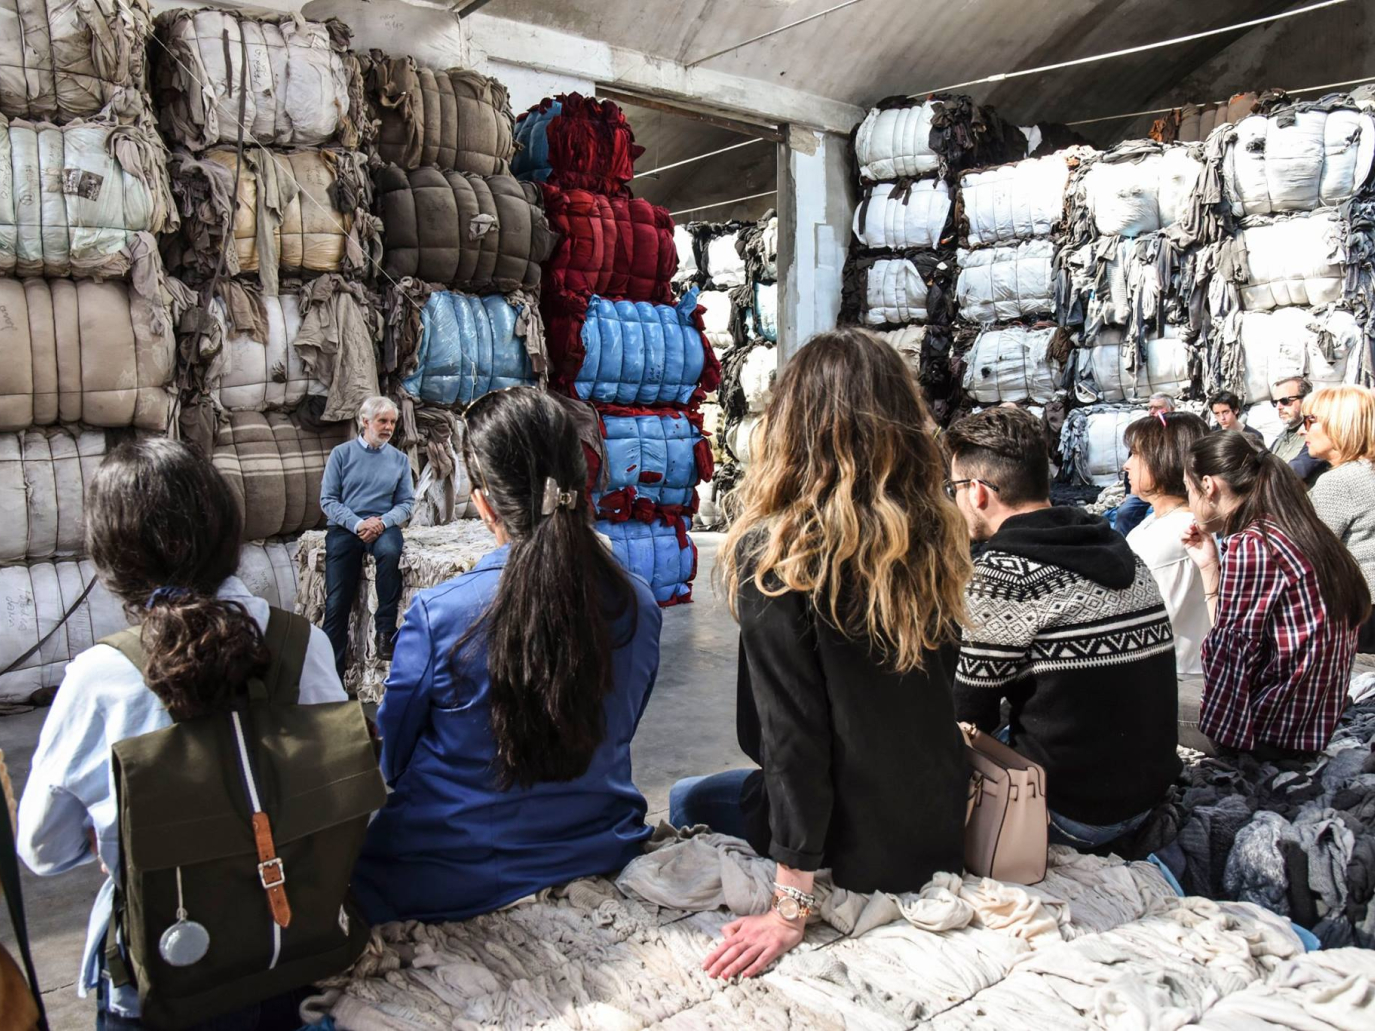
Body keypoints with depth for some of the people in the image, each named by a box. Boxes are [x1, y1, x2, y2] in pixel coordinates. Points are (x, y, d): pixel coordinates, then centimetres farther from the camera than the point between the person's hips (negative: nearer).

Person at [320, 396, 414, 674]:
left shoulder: (400, 459, 9)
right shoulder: (342, 453, 4)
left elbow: (406, 502, 6)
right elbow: (328, 499, -1)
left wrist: (382, 522, -14)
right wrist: (357, 524, -15)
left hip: (384, 525, 1)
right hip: (345, 527, 0)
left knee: (390, 551, -37)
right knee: (337, 604, -7)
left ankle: (385, 627, -23)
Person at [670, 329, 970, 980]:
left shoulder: (773, 552, -24)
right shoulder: (935, 536, -6)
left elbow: (791, 731, -24)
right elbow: (931, 684, 4)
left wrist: (791, 906, -18)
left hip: (855, 844, -5)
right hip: (942, 827, 6)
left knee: (687, 801, 23)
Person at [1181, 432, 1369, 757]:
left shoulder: (1247, 546, -19)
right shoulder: (1293, 534, 8)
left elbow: (1231, 653, -18)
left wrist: (1216, 738, -10)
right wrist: (1209, 567, 12)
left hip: (1275, 732, -9)